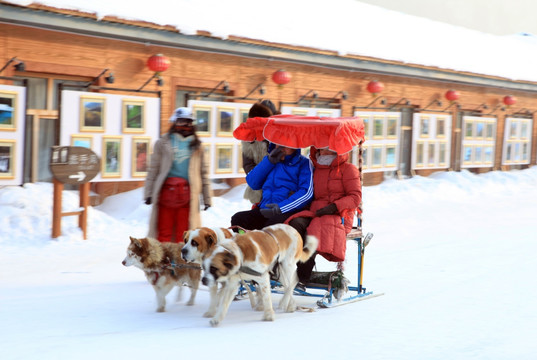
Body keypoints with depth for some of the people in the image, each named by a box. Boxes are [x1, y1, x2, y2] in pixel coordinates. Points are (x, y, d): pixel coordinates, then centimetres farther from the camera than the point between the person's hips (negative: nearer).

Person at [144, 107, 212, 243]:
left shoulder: (196, 146, 15)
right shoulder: (163, 143, 10)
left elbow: (203, 172, 16)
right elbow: (153, 169, 8)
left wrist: (207, 197, 11)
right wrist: (148, 193, 1)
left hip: (187, 192, 1)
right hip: (166, 190, -1)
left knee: (183, 233, -1)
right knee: (164, 231, -2)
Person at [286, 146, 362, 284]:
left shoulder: (348, 169, 9)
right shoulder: (316, 170, 26)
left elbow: (356, 197, 0)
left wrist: (334, 207, -15)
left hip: (338, 217, -5)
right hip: (315, 213, 5)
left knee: (313, 232, -35)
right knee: (296, 223, -30)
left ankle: (303, 277, -32)